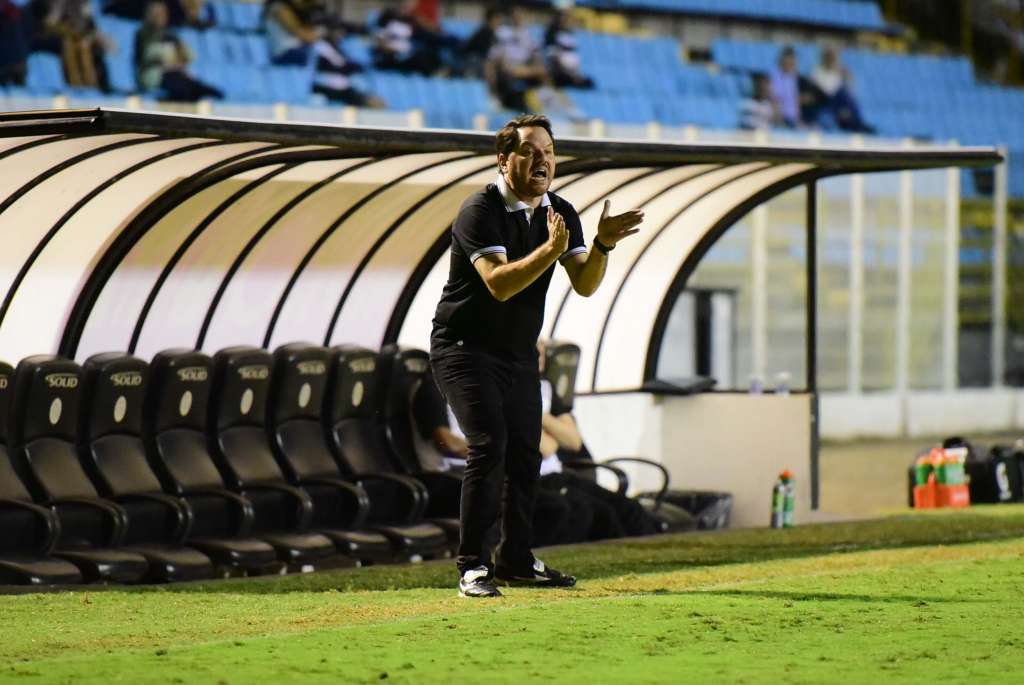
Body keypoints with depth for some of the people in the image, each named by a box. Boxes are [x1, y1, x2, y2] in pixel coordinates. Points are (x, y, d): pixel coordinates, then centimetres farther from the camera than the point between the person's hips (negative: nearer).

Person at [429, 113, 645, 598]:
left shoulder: (560, 213, 2)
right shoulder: (480, 211, -19)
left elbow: (584, 285, -4)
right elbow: (499, 283, -31)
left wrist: (602, 245, -21)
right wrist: (550, 249, -42)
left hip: (520, 354, 7)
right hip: (465, 348, -7)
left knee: (525, 453, 8)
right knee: (490, 445, -19)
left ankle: (515, 559, 21)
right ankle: (472, 566, -16)